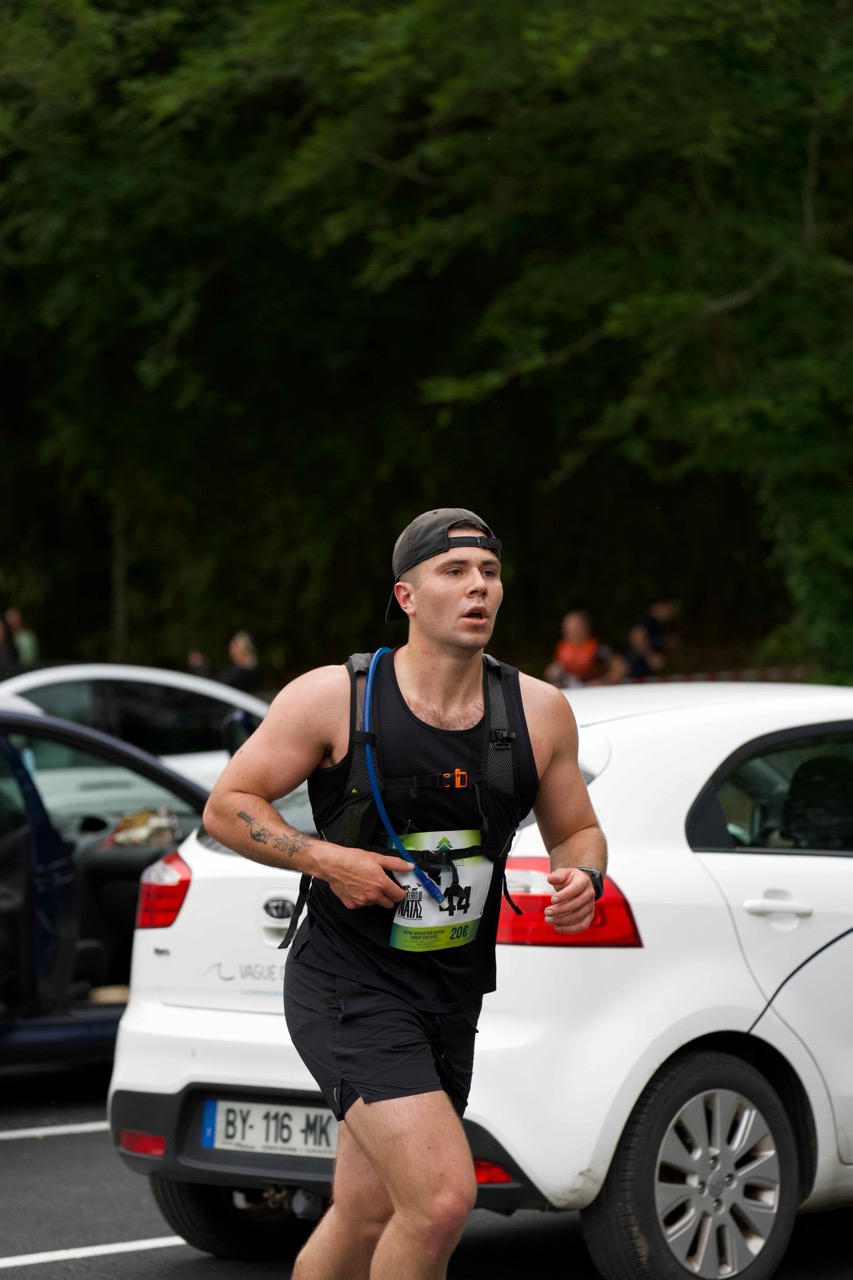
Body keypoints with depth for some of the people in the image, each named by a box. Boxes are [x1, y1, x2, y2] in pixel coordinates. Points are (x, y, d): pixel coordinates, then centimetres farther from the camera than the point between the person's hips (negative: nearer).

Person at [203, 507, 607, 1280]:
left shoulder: (538, 711, 1)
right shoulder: (335, 697, -10)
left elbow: (576, 832, 14)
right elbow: (226, 808, -3)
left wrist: (582, 878, -9)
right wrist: (329, 860, -18)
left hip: (452, 998, 5)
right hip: (349, 991, -5)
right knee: (443, 1196, -23)